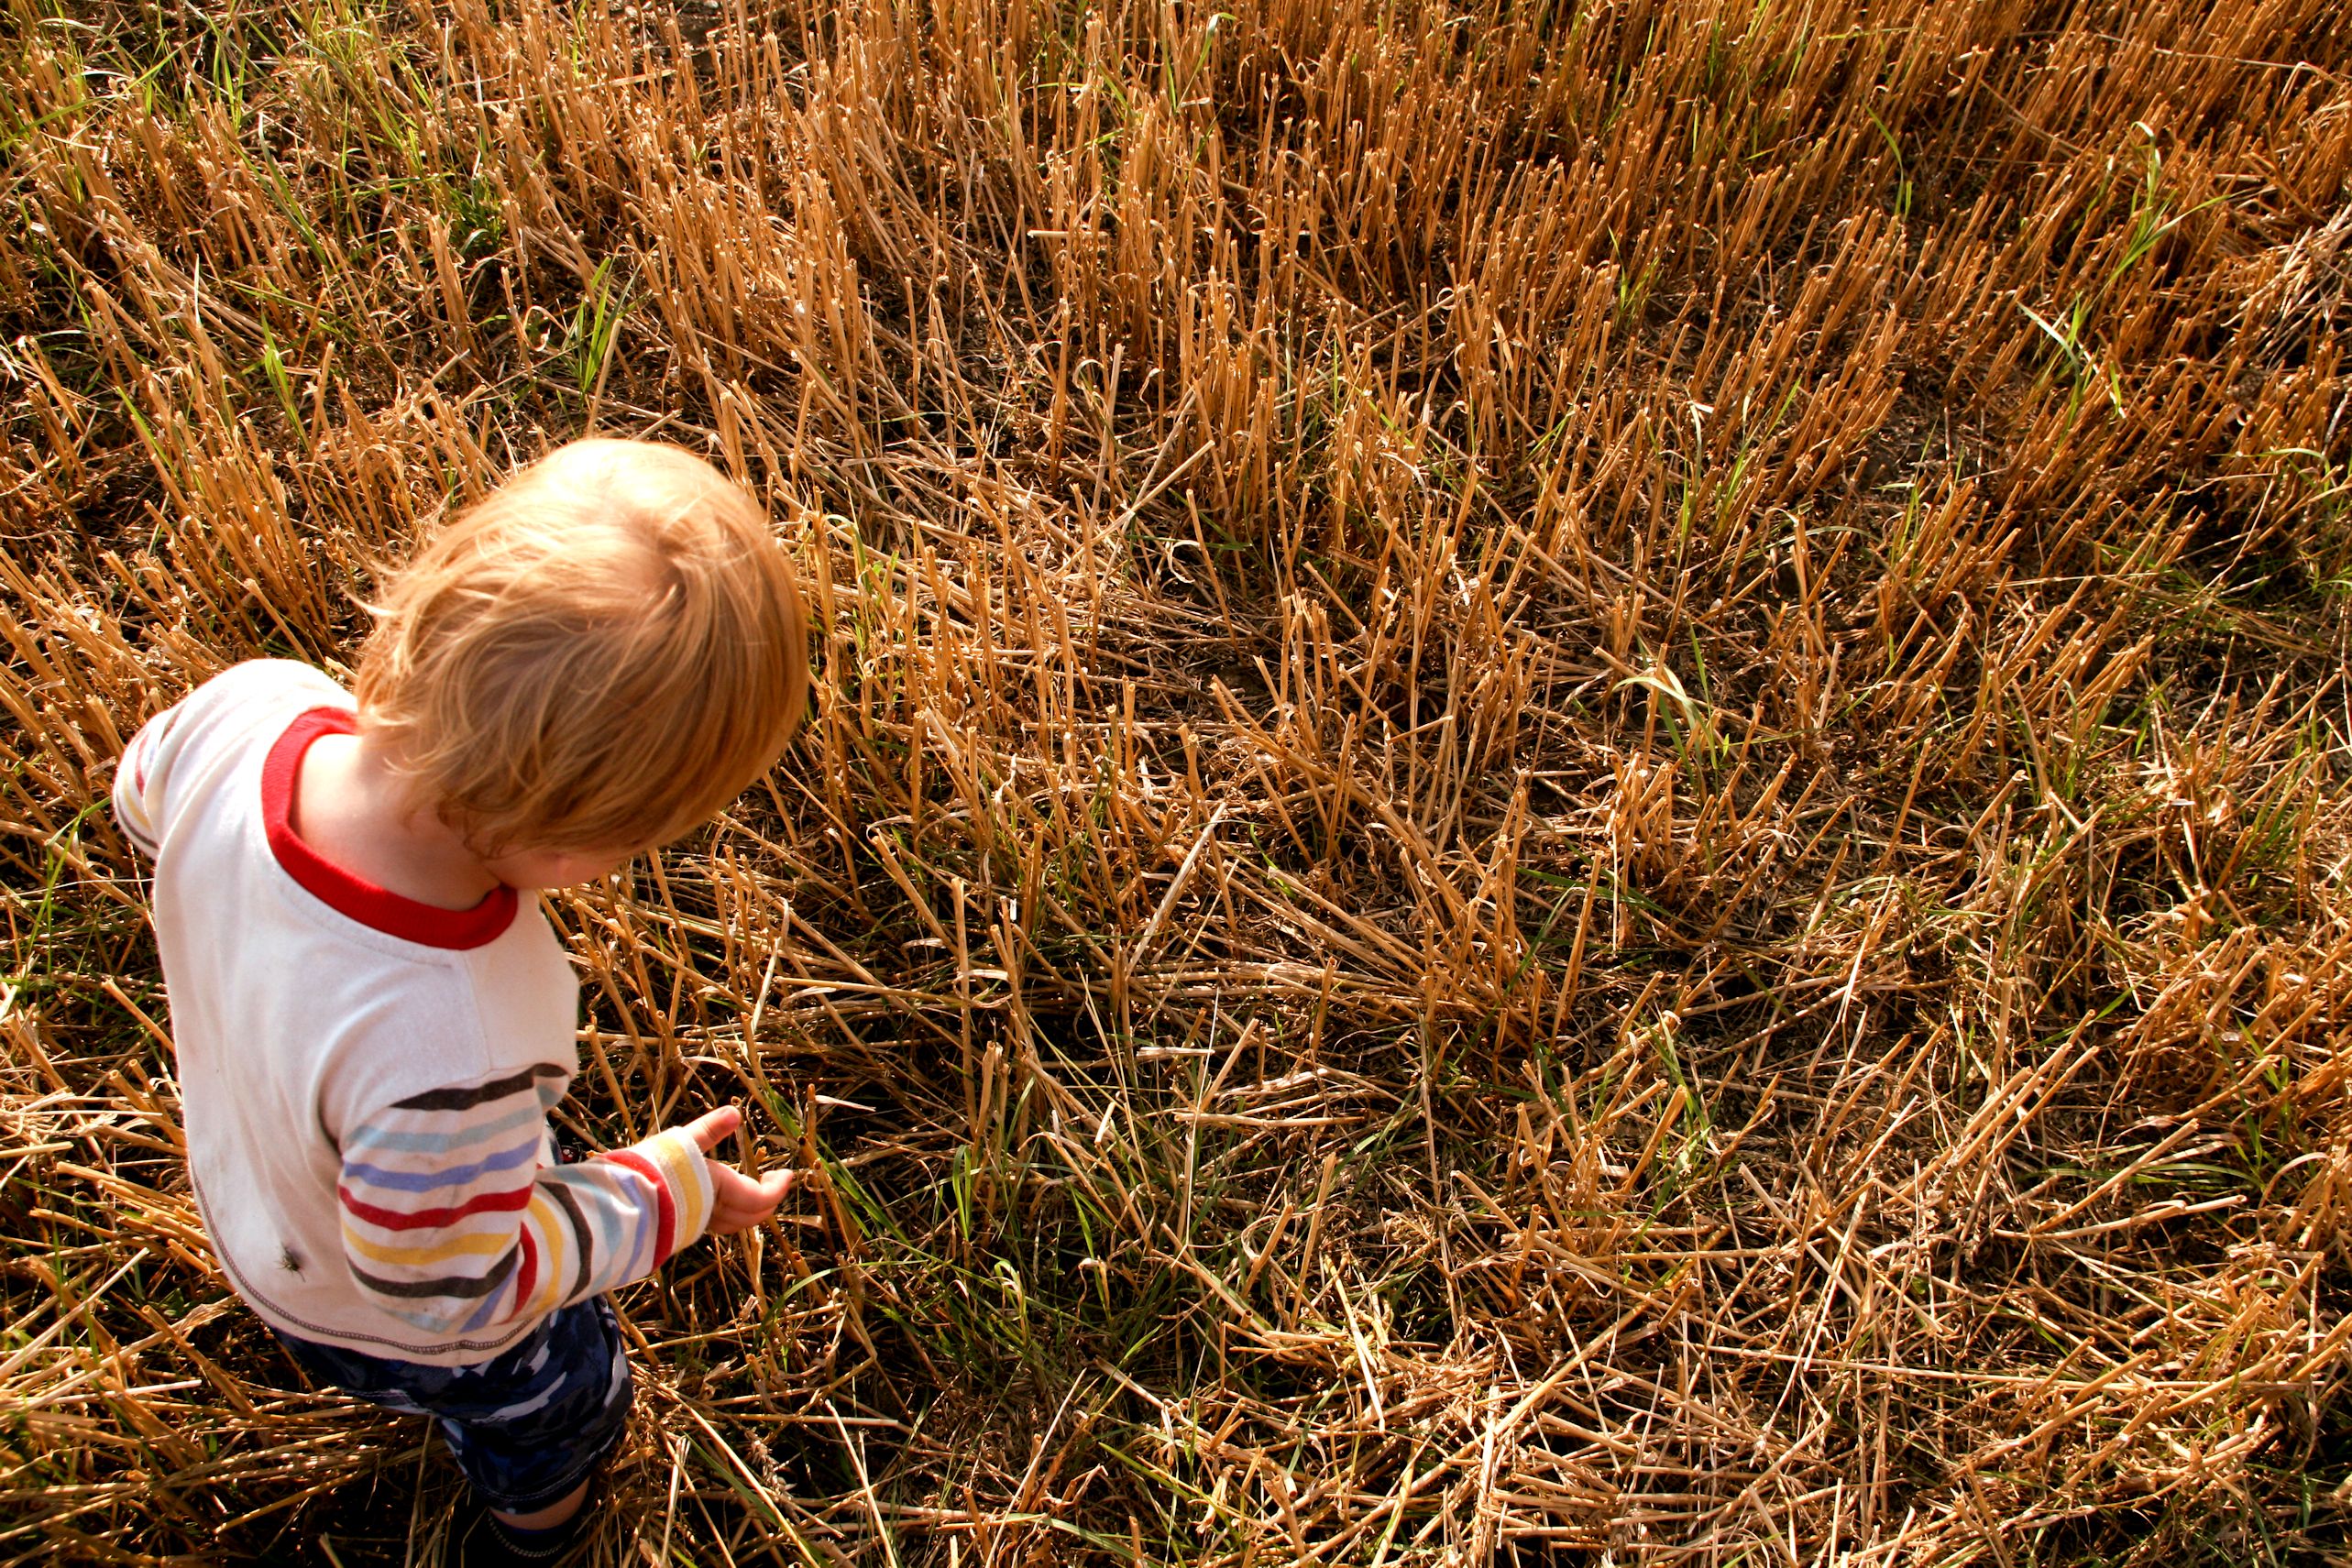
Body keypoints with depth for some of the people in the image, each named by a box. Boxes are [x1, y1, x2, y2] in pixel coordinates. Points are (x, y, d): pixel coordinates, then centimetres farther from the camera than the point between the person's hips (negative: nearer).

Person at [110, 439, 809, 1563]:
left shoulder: (244, 708, -34)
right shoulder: (446, 1062, -52)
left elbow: (144, 802, -7)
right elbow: (445, 1291, -31)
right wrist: (663, 1197, -20)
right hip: (403, 1331, -5)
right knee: (560, 1413, 31)